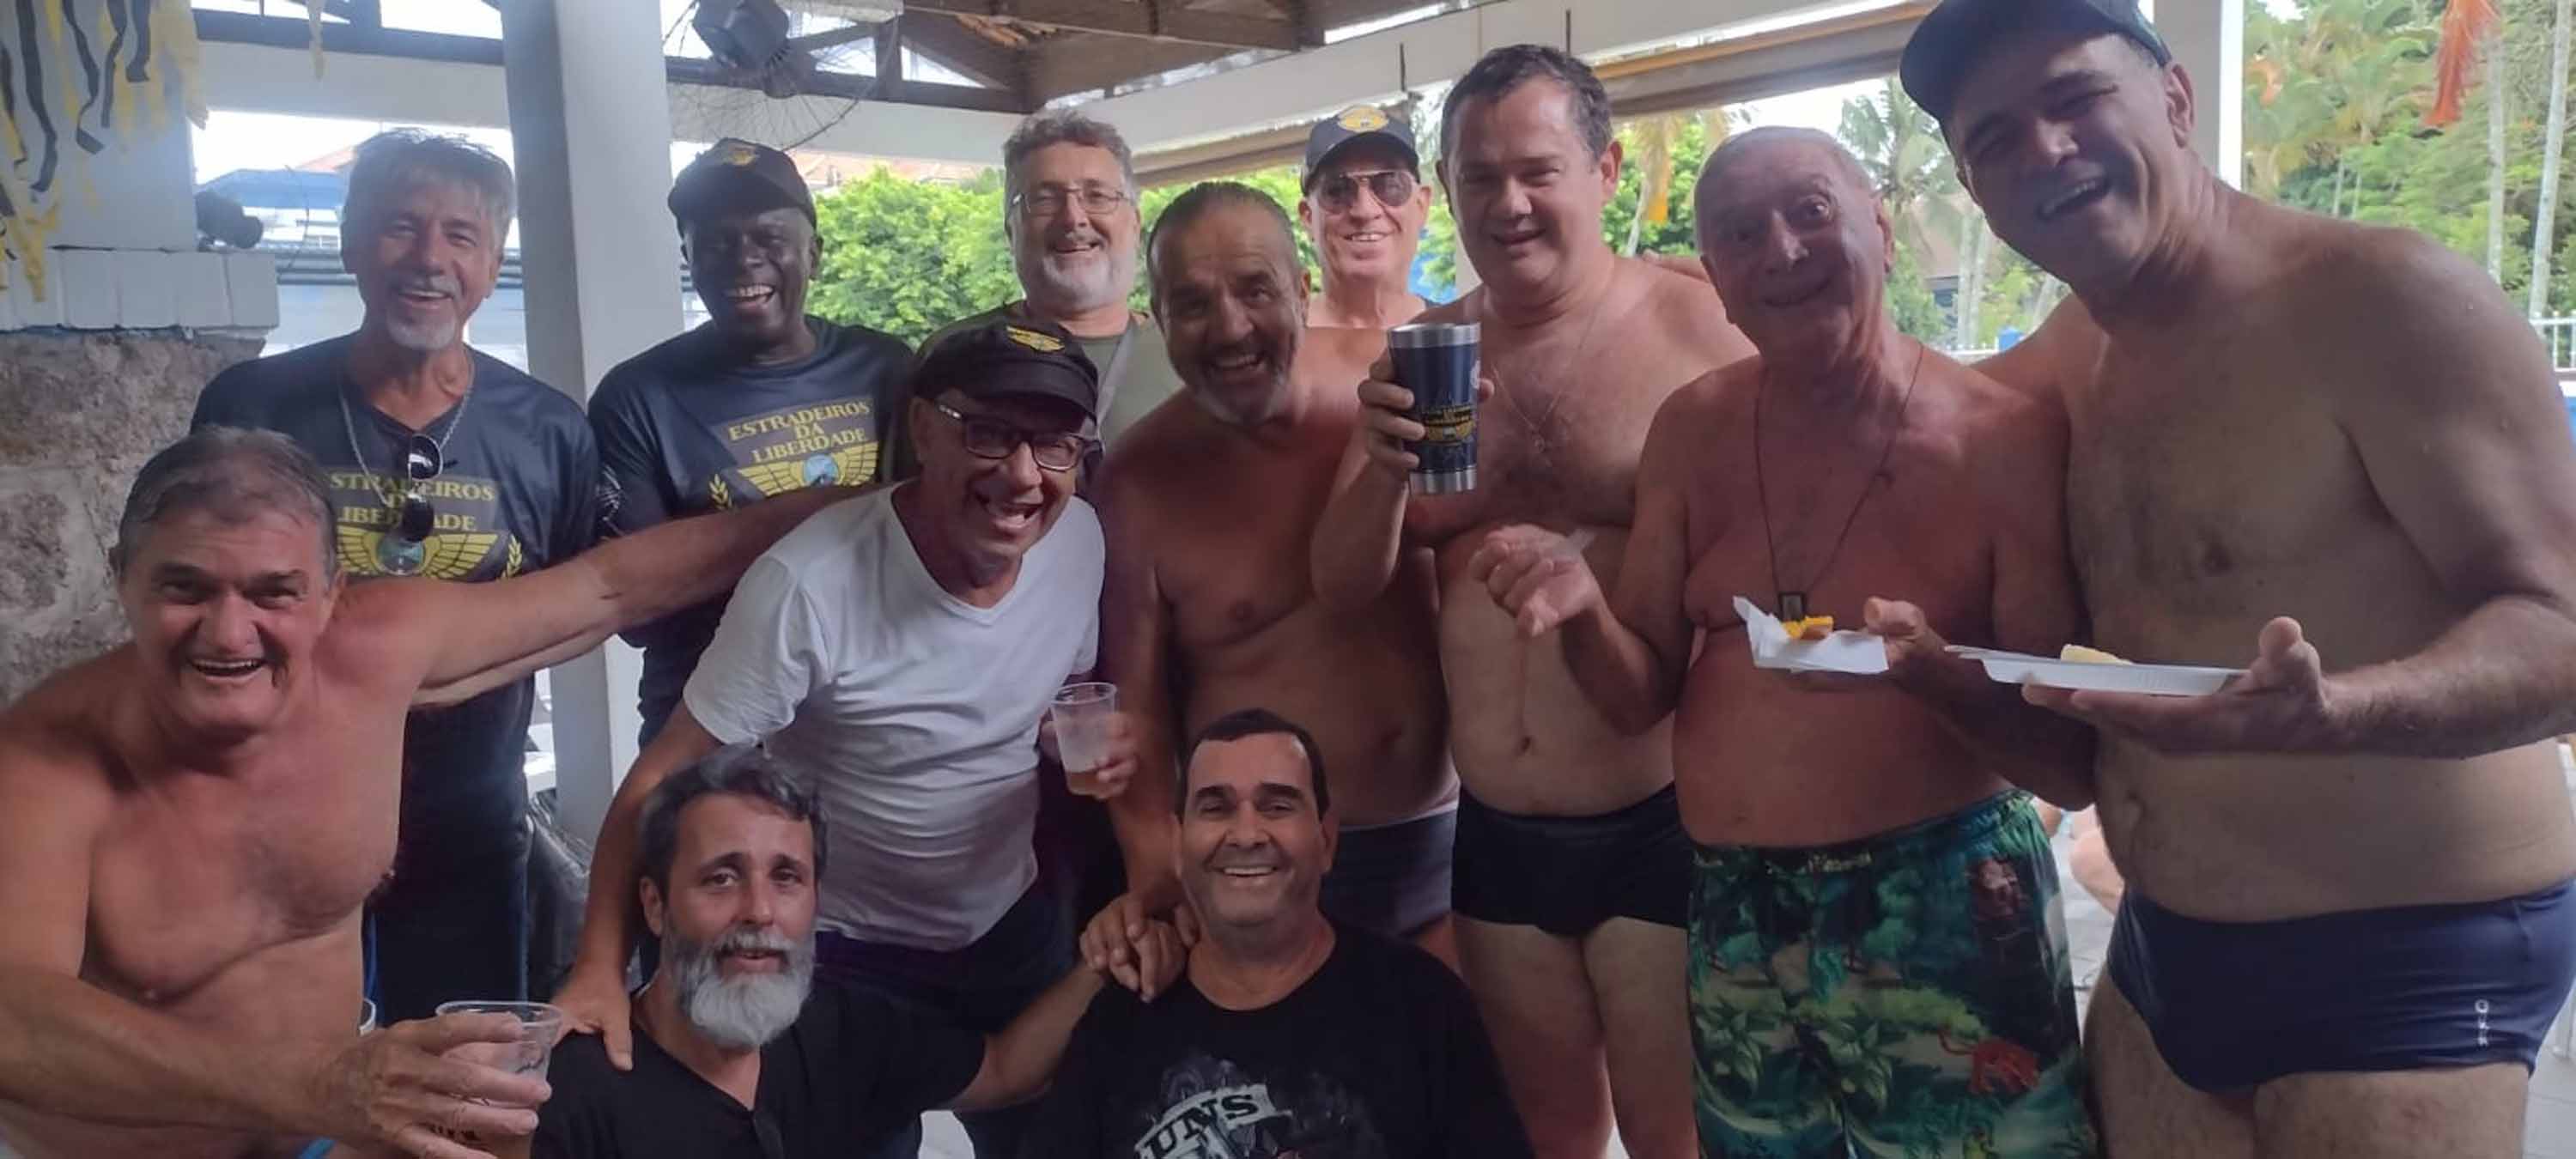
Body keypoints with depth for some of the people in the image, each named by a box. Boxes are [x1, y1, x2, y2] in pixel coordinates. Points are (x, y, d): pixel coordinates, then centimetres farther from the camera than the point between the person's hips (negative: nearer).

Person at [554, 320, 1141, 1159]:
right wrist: (600, 969, -29)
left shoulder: (1083, 540, -12)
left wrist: (1107, 746, -15)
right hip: (843, 956, -5)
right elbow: (662, 782, -22)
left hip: (1014, 930, 5)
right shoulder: (809, 586, -28)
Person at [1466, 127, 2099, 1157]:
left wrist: (1940, 678, -29)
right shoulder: (1694, 431, 1)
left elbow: (2076, 764, -10)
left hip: (1944, 921, -4)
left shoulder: (2004, 441, -12)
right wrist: (1583, 606, -16)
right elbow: (1639, 698, 4)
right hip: (1733, 924, 4)